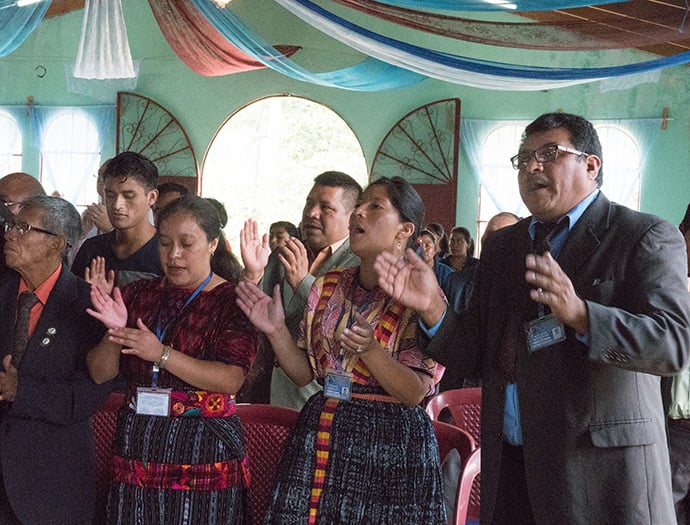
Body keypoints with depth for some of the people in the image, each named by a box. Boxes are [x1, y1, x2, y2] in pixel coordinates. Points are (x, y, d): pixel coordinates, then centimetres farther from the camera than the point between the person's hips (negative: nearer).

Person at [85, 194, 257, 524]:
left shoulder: (231, 300, -5)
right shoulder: (138, 294, 9)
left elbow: (231, 380, -17)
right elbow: (100, 373, 8)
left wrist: (162, 355, -24)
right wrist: (114, 333, -12)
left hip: (203, 449, -4)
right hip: (136, 445, 4)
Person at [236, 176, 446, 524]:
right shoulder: (328, 286, 7)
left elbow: (415, 393, -14)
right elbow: (304, 373, 9)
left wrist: (369, 350, -28)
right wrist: (276, 332, -7)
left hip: (388, 445, -5)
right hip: (319, 436, 5)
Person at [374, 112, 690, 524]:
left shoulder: (646, 238, -4)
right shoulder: (501, 246, 13)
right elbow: (476, 351, 11)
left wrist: (580, 313, -31)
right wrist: (433, 307, -8)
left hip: (604, 469, -4)